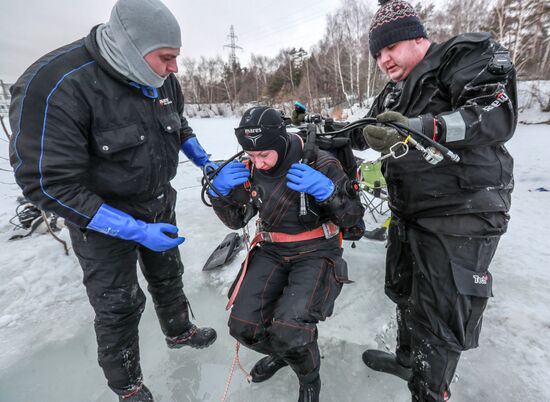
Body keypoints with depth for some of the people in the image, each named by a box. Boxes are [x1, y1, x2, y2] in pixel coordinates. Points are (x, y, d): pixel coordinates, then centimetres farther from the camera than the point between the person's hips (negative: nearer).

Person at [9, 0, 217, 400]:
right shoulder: (54, 87, -28)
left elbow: (179, 126, 13)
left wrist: (207, 163, 0)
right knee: (118, 305, 8)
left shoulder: (162, 80, -8)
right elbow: (49, 184, -27)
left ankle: (179, 331, 53)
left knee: (168, 275, 24)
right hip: (103, 219, -5)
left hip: (159, 205, 6)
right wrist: (136, 230, -29)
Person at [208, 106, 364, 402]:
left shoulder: (320, 164, -14)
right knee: (243, 326, -8)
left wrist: (326, 190, -28)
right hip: (271, 252, 5)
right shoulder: (251, 171, -2)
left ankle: (309, 378, 16)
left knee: (288, 331, -22)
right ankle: (281, 353, 29)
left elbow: (353, 216, -9)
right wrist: (219, 191, -13)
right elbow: (236, 219, 7)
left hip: (316, 253, -4)